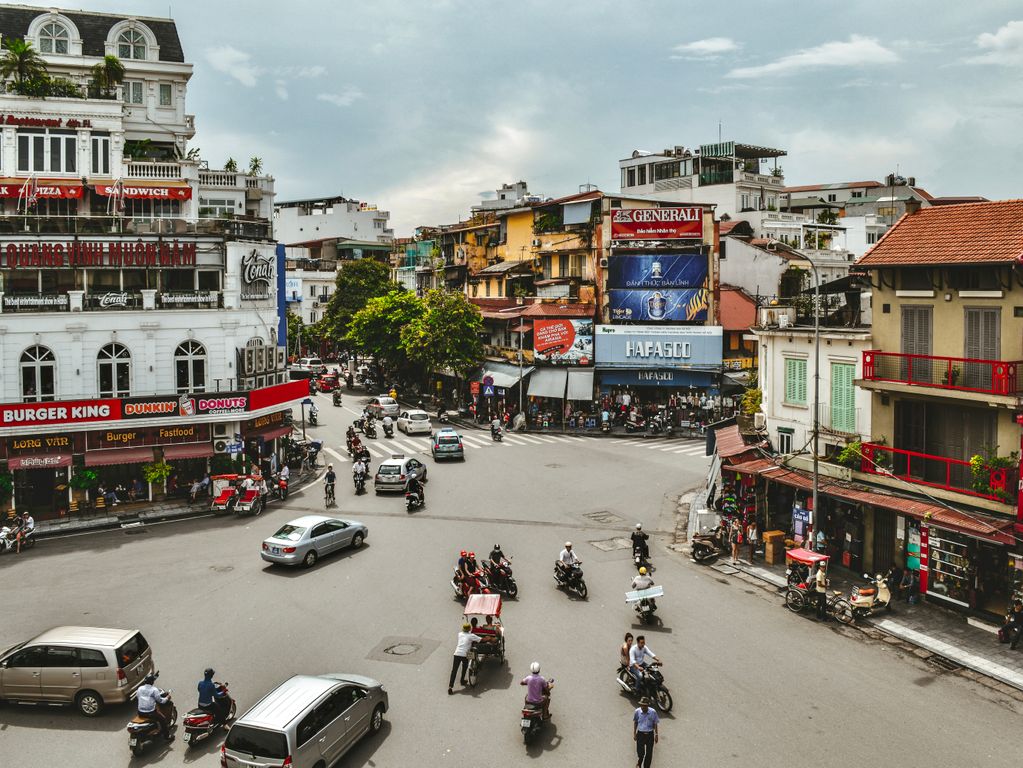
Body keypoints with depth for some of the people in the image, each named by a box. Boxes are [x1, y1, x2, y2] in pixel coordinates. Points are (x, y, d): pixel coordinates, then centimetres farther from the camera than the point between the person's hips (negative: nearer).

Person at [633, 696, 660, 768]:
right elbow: (635, 723, 3)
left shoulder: (653, 712, -14)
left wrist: (656, 735, 0)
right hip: (640, 734, 0)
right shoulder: (637, 712, -12)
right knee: (640, 752, 7)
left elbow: (655, 724, -1)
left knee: (649, 753, 8)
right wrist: (634, 733, 2)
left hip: (650, 734, 0)